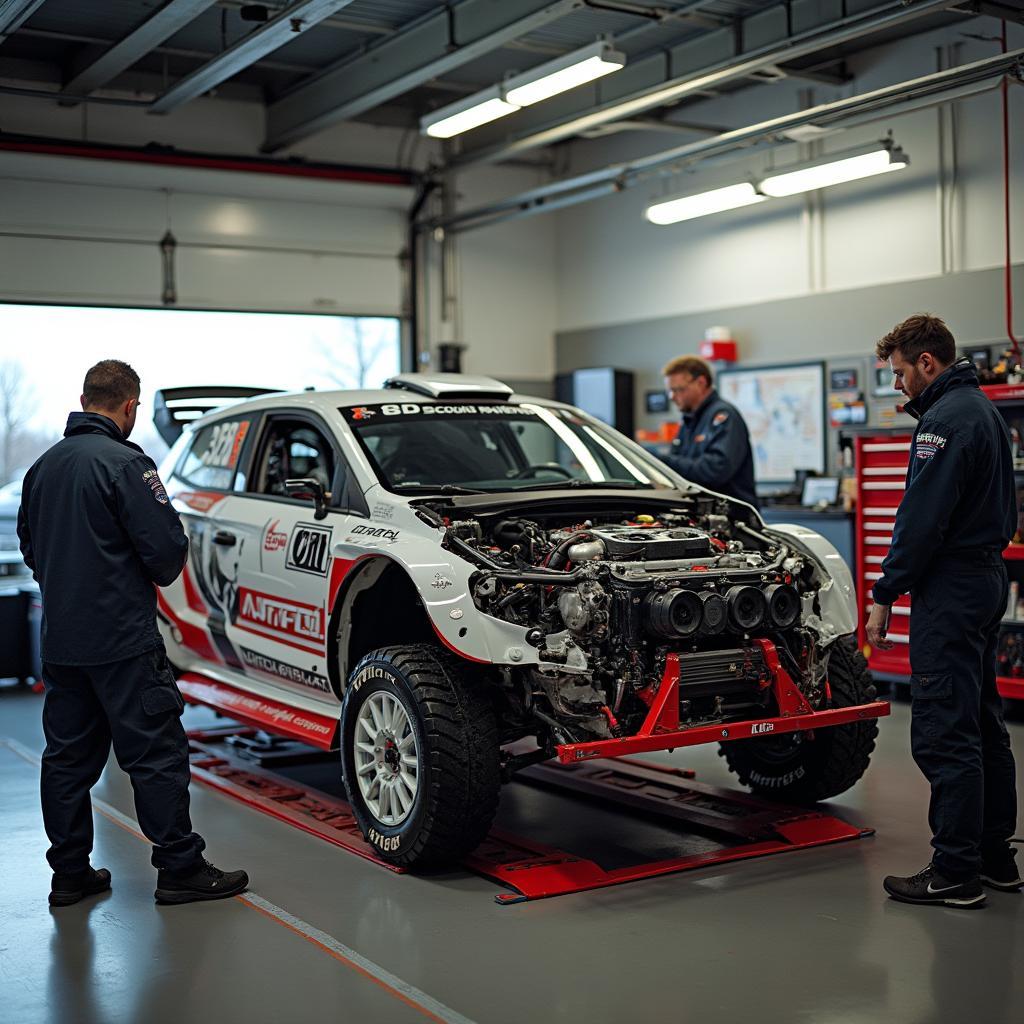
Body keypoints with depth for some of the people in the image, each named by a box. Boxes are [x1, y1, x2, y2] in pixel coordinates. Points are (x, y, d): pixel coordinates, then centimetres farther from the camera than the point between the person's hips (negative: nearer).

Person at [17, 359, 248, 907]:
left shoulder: (44, 465, 10)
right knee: (156, 753, -1)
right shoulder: (125, 463, -14)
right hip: (121, 638, -8)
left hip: (59, 639, 8)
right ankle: (180, 869, 3)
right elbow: (167, 549, -17)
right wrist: (158, 575, 4)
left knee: (67, 755, 13)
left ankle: (69, 873, 19)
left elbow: (30, 547, 19)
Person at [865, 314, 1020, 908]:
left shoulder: (946, 419, -15)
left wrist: (884, 596, -15)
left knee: (944, 732, -7)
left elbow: (922, 520, -20)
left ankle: (956, 873, -2)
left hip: (951, 588, -11)